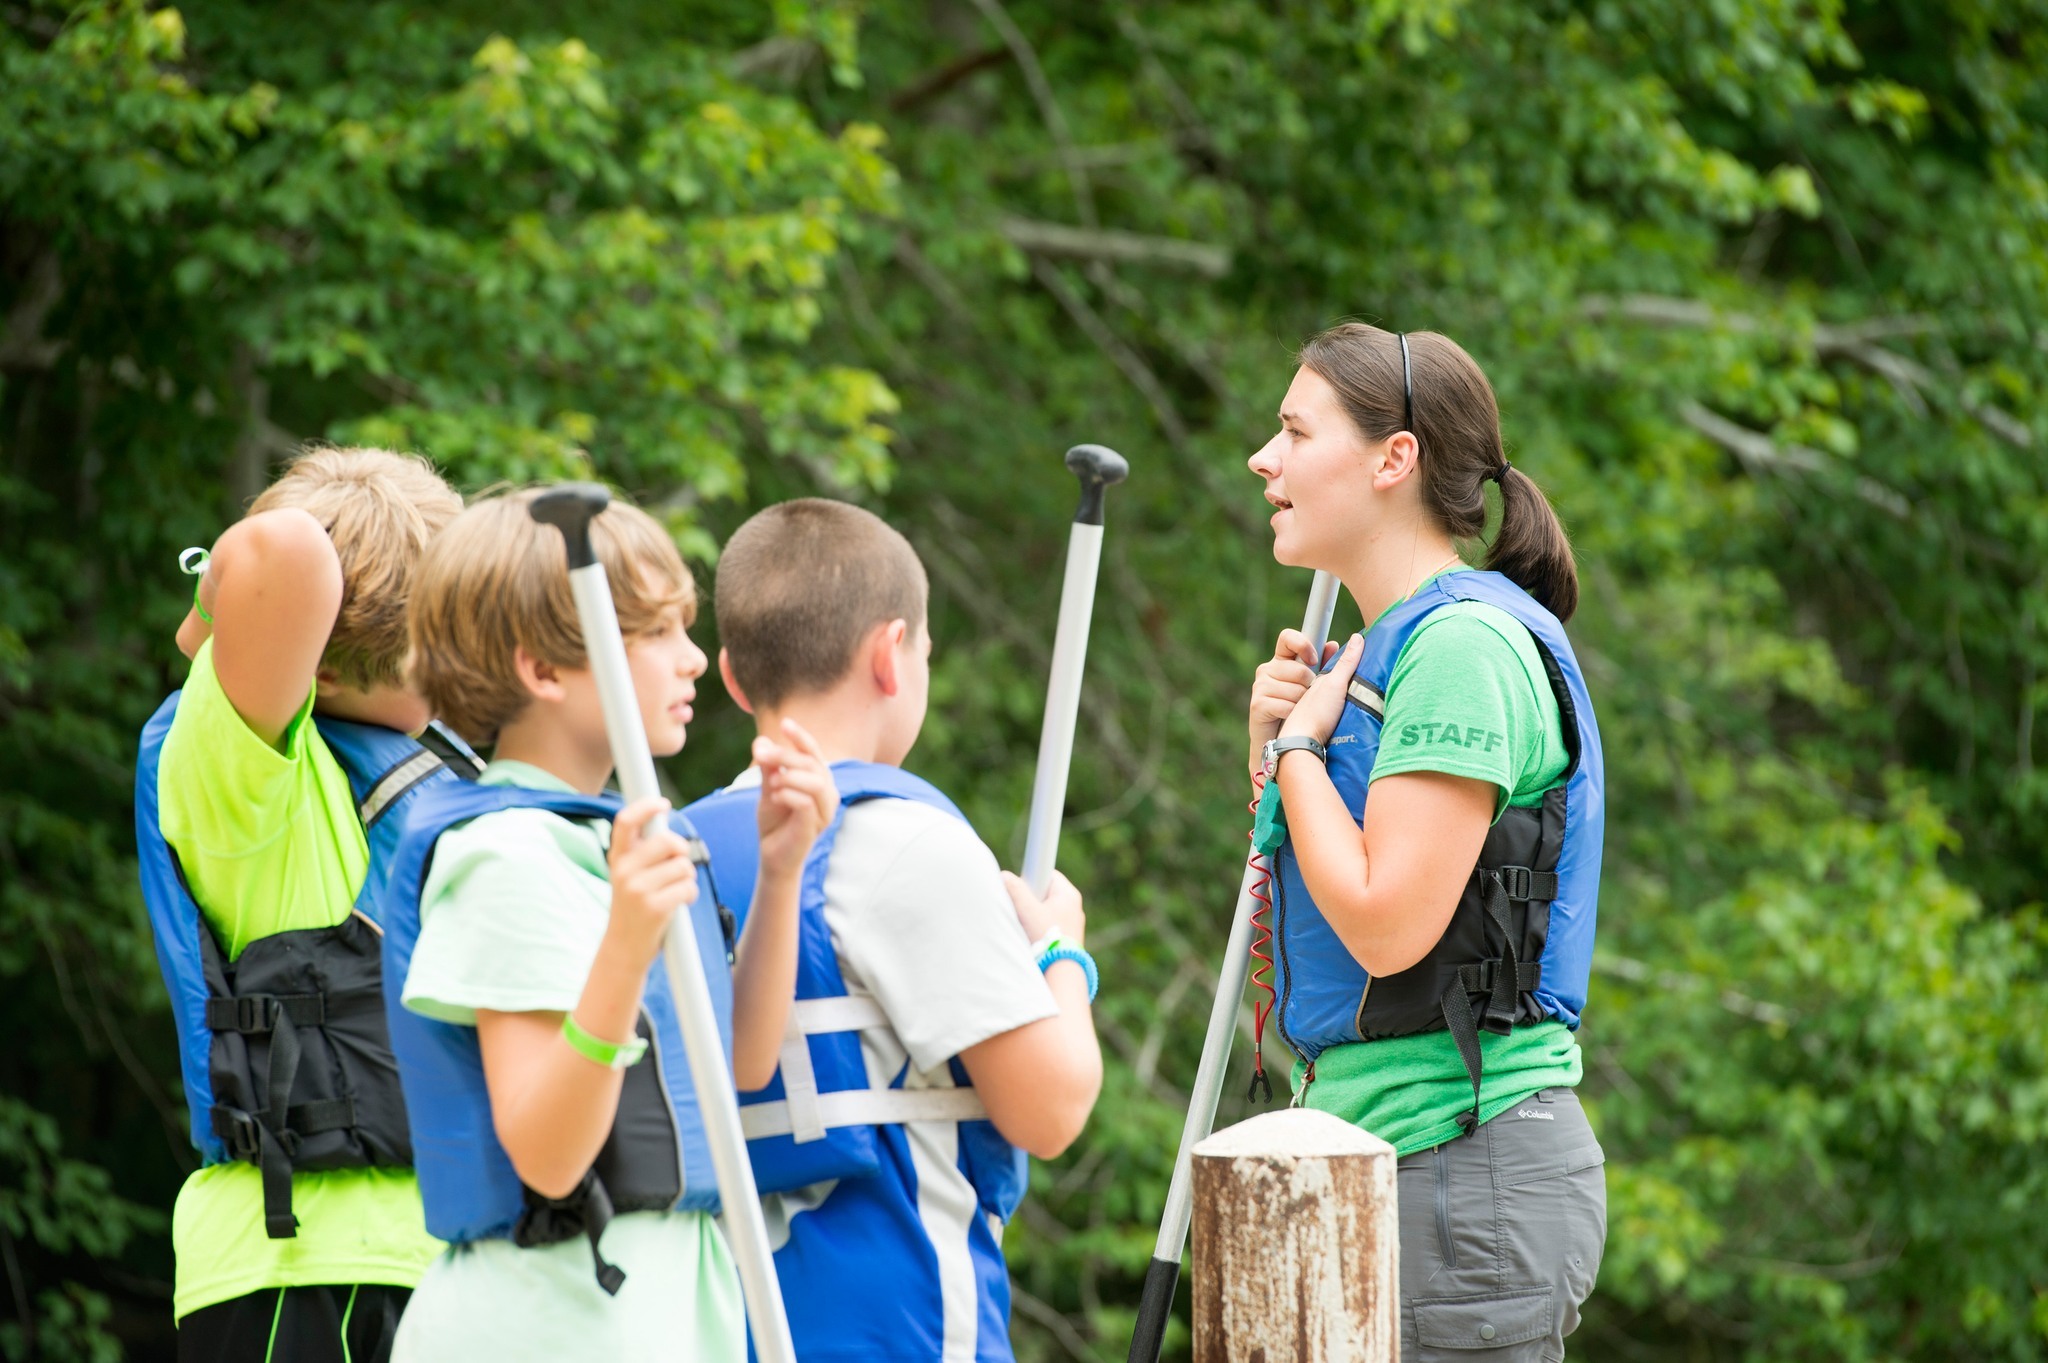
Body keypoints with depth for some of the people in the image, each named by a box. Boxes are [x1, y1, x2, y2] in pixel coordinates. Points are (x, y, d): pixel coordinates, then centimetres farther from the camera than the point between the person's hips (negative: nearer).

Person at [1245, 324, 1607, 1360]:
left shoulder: (1467, 644, -13)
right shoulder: (1388, 649, 18)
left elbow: (1387, 924, -21)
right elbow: (1324, 915, 21)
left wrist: (1296, 750, -6)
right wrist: (1275, 749, 7)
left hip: (1463, 1165, -10)